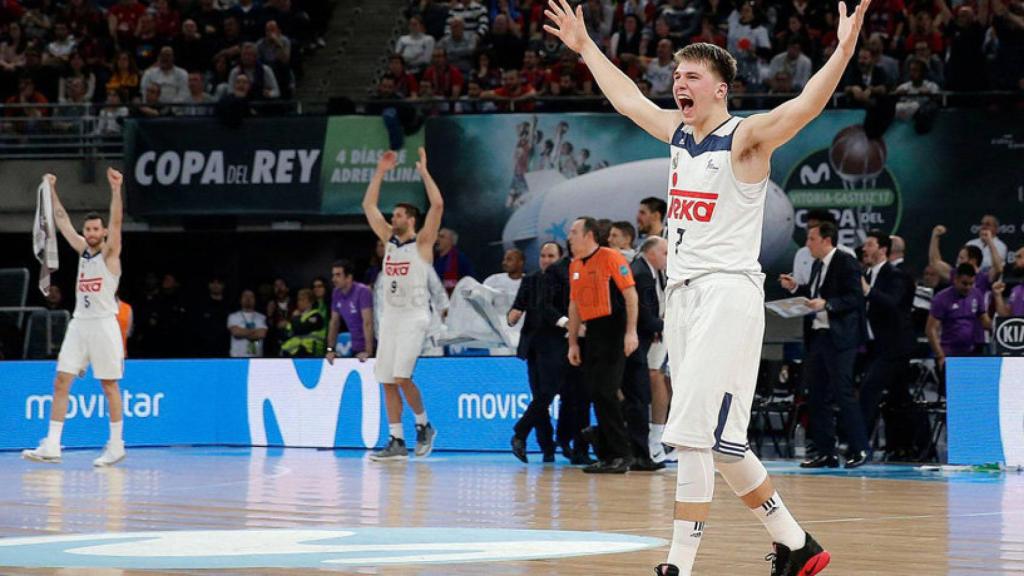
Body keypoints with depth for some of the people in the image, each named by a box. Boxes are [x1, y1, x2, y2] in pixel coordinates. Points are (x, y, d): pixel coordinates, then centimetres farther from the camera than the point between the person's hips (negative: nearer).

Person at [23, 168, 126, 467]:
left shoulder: (110, 252, -3)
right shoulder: (83, 250, 13)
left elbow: (115, 222, -18)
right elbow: (63, 222, 18)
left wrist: (116, 190, -30)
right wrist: (52, 191, 16)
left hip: (103, 324, -6)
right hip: (78, 323, 6)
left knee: (109, 385, 0)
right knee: (61, 382, -1)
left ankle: (116, 446, 8)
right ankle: (51, 446, -3)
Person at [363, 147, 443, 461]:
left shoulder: (422, 242, -3)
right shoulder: (389, 239, 13)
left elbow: (438, 205, -16)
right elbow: (368, 205, 16)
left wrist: (424, 171, -11)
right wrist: (381, 171, 11)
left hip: (414, 317, -7)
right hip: (390, 316, 7)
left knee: (401, 377, -17)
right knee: (387, 381, 2)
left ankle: (424, 425, 5)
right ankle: (397, 442, 6)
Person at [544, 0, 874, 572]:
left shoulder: (746, 137, -7)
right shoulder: (679, 133, 14)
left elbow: (807, 104, -23)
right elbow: (627, 98, 31)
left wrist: (844, 50, -37)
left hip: (728, 293, -8)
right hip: (683, 292, 8)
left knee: (697, 433, -14)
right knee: (719, 441, 9)